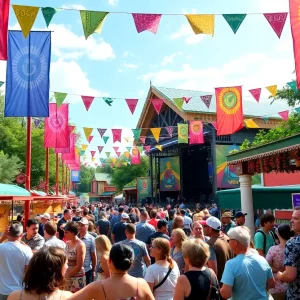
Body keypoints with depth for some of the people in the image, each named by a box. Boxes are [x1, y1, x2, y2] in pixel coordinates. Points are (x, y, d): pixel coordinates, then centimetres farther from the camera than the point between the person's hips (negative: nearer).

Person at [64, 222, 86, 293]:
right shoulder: (68, 243, 4)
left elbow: (79, 266, -14)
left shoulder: (80, 245, -14)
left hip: (77, 278, -6)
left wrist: (67, 275, -9)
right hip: (68, 277, 6)